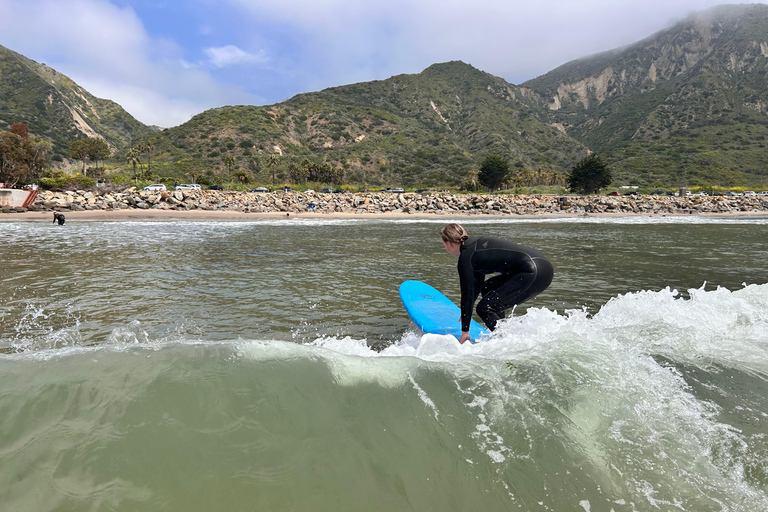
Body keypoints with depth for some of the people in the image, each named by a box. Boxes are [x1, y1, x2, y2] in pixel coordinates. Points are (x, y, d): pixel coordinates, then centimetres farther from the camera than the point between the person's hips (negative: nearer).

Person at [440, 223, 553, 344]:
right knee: (487, 288, 25)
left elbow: (467, 292, -7)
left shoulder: (465, 256, -7)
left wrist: (465, 331, 0)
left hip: (534, 273, -10)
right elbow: (478, 282, 33)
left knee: (485, 308, -9)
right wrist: (466, 312, 44)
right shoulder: (476, 245, 21)